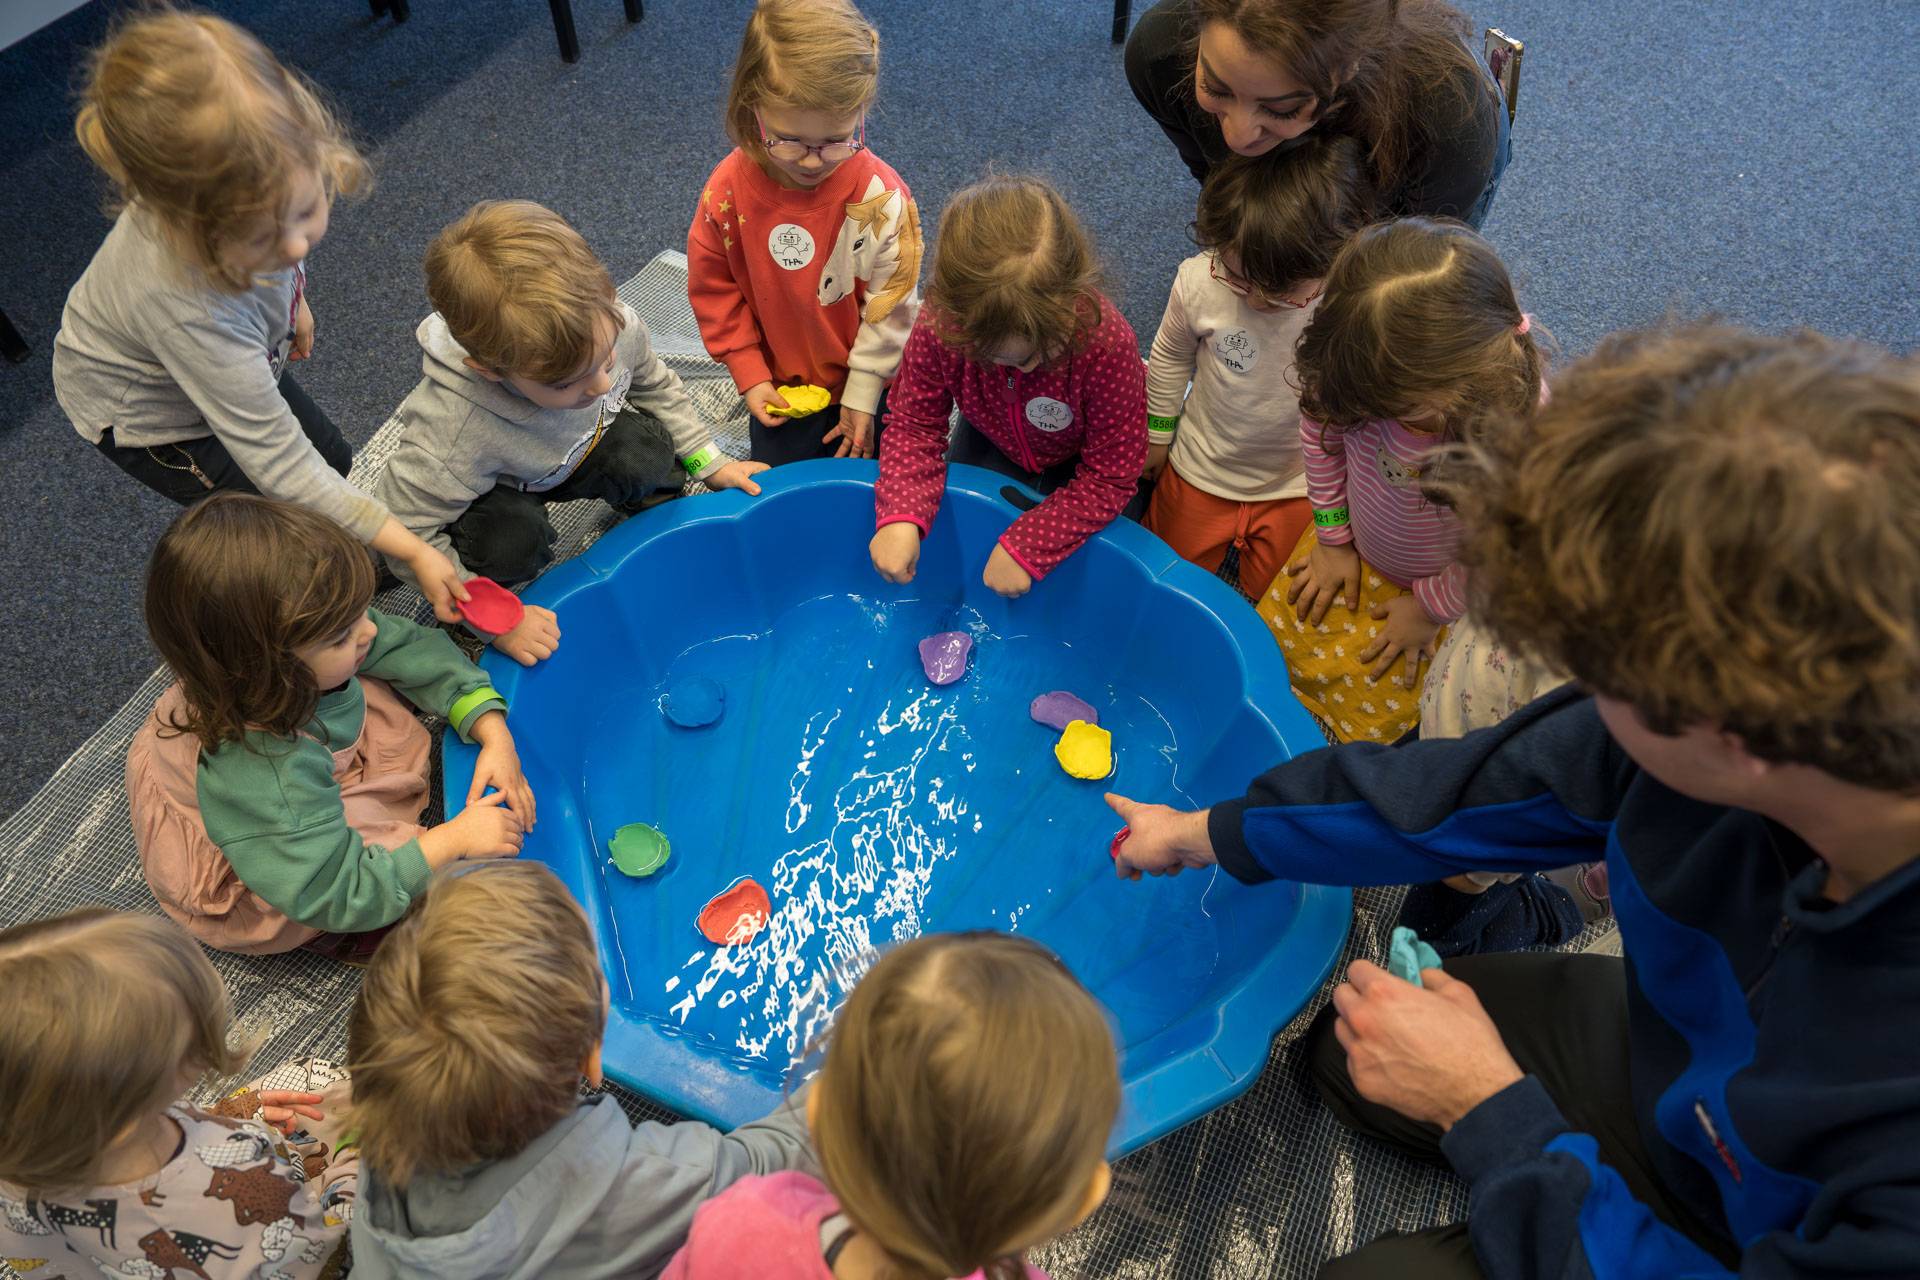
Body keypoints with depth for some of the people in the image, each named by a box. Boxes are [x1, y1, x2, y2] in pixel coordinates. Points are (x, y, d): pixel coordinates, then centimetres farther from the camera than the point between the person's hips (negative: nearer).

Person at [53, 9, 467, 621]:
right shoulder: (187, 306, -49)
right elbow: (276, 460, -41)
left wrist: (291, 301, 15)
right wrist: (410, 549, -41)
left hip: (241, 358, 7)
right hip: (144, 412, -6)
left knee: (339, 465, 17)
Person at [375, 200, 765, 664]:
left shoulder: (612, 327, -32)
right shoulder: (451, 430, -46)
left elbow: (654, 385, -7)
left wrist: (709, 462, -3)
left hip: (581, 450, 5)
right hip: (499, 487, -4)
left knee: (647, 453, -24)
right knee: (510, 545, -35)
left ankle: (653, 505, 12)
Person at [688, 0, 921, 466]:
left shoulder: (880, 195, -26)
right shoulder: (728, 191, -20)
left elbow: (891, 308, -17)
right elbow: (714, 289, -6)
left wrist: (862, 396, -13)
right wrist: (750, 375, -7)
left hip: (867, 381, -1)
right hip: (781, 384, 2)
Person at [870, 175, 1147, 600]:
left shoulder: (1108, 344, -42)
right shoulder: (940, 327, -36)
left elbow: (1109, 478, -31)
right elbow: (915, 423, -20)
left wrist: (1026, 547, -36)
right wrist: (900, 516, -38)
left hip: (1079, 461, -2)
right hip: (992, 441, 3)